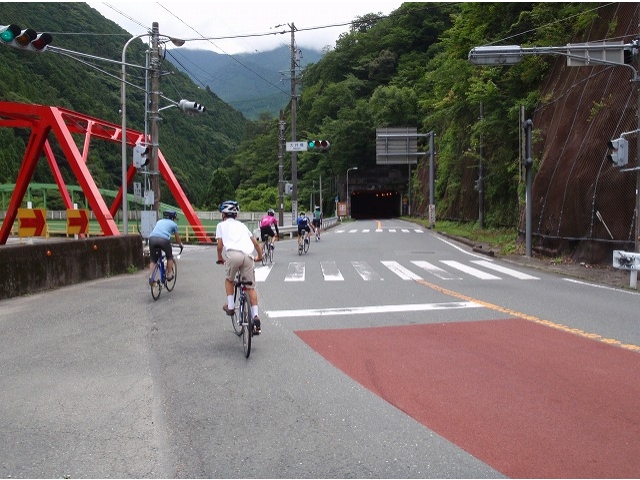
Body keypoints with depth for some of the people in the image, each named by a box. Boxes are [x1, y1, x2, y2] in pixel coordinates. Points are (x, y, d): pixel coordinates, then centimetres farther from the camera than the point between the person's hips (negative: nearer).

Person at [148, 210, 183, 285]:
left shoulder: (159, 221, 34)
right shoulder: (173, 224, 23)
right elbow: (177, 238, 34)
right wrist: (181, 245, 54)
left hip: (152, 238, 3)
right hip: (164, 239, -3)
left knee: (153, 259, 18)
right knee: (169, 257, 23)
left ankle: (150, 277, 3)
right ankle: (169, 275, 22)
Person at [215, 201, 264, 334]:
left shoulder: (221, 225, 22)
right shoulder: (242, 225, 32)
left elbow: (220, 245, 12)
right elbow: (255, 243, 27)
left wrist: (220, 258, 29)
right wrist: (260, 256, 42)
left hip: (233, 254, -3)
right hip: (248, 255, 3)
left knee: (229, 280, 26)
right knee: (251, 288, 9)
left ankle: (230, 306, 18)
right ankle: (255, 317, -3)